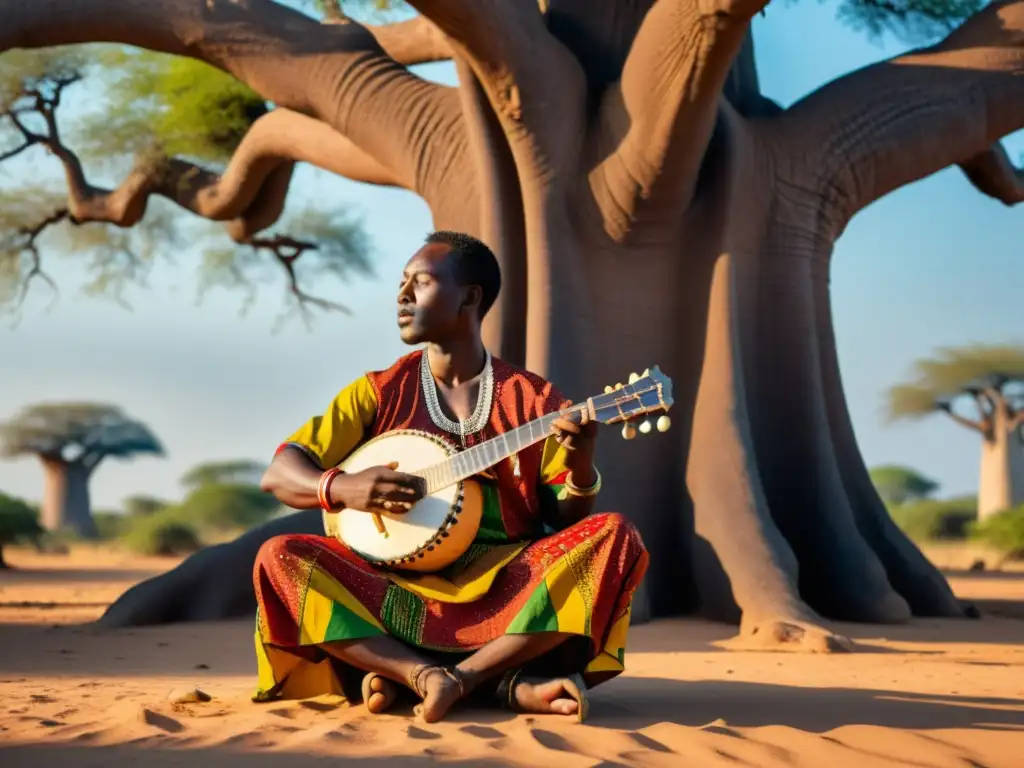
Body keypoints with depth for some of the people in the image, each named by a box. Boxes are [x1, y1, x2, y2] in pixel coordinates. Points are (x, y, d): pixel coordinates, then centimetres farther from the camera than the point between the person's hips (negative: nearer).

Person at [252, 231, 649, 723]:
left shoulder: (533, 399, 7)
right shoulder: (378, 393, 10)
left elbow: (568, 521, 4)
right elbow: (278, 474, 6)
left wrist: (582, 469, -18)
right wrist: (341, 489, -15)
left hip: (505, 589, -1)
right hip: (397, 589, 1)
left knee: (615, 538, -23)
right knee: (280, 558, -25)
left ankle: (461, 676, -31)